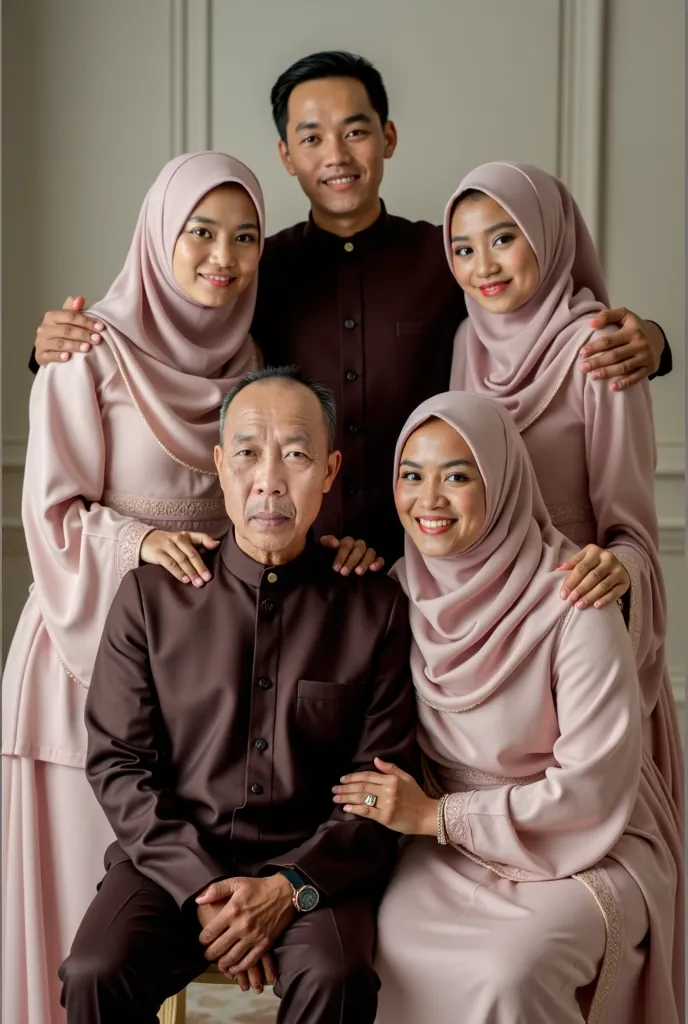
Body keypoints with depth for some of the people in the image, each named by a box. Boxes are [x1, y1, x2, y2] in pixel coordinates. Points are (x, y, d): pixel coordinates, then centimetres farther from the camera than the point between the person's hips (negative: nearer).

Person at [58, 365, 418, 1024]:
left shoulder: (376, 608, 1)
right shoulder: (150, 595, 3)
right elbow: (117, 761, 2)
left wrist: (289, 887, -13)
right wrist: (203, 886, -10)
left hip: (312, 864, -1)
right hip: (172, 854, 1)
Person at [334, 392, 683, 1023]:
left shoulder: (572, 601, -18)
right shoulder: (403, 586, 0)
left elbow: (593, 786, -16)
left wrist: (435, 815, -14)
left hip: (583, 847, -4)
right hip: (450, 839, 4)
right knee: (385, 944, -25)